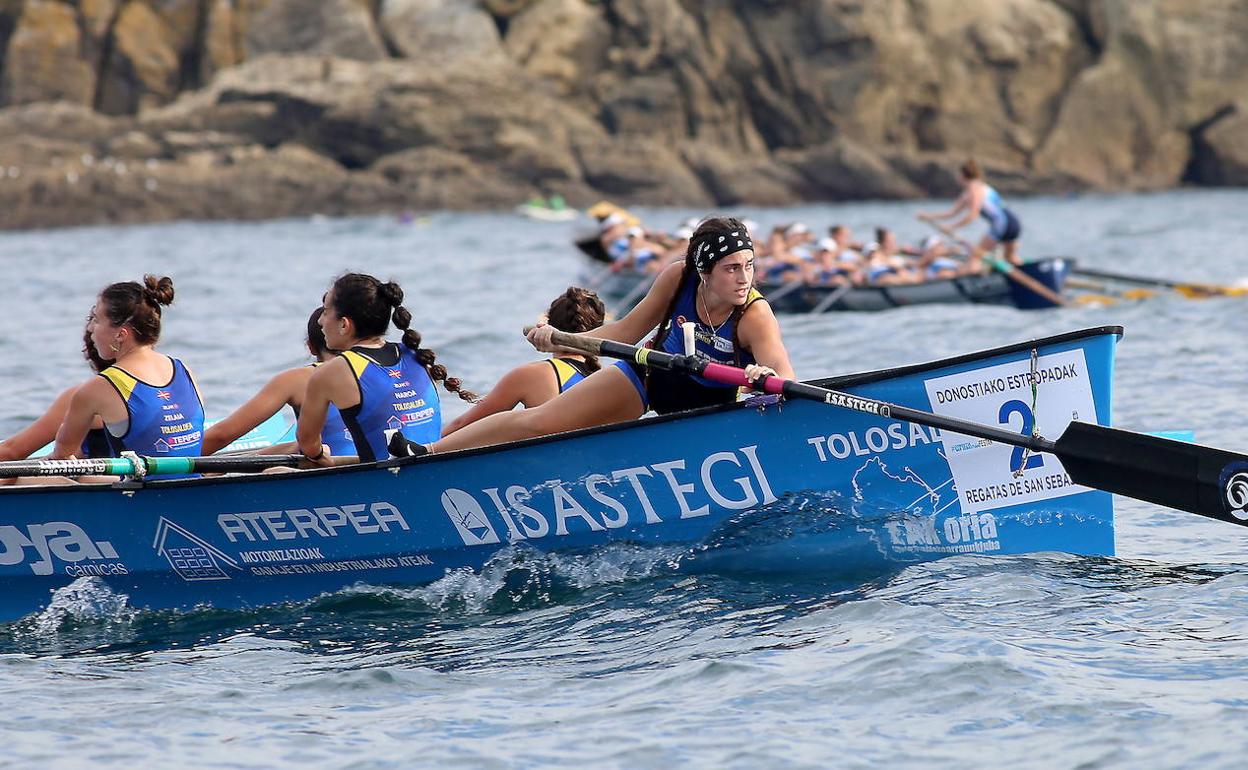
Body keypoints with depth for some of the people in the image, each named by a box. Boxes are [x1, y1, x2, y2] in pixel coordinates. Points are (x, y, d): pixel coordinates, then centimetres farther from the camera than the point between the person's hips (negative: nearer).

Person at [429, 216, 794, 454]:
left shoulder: (756, 317, -32)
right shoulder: (679, 279, -21)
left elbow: (785, 376, -48)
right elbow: (627, 330, -8)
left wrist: (767, 378, -73)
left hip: (706, 407, -2)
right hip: (651, 377, 2)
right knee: (536, 422, -1)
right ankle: (424, 454, 8)